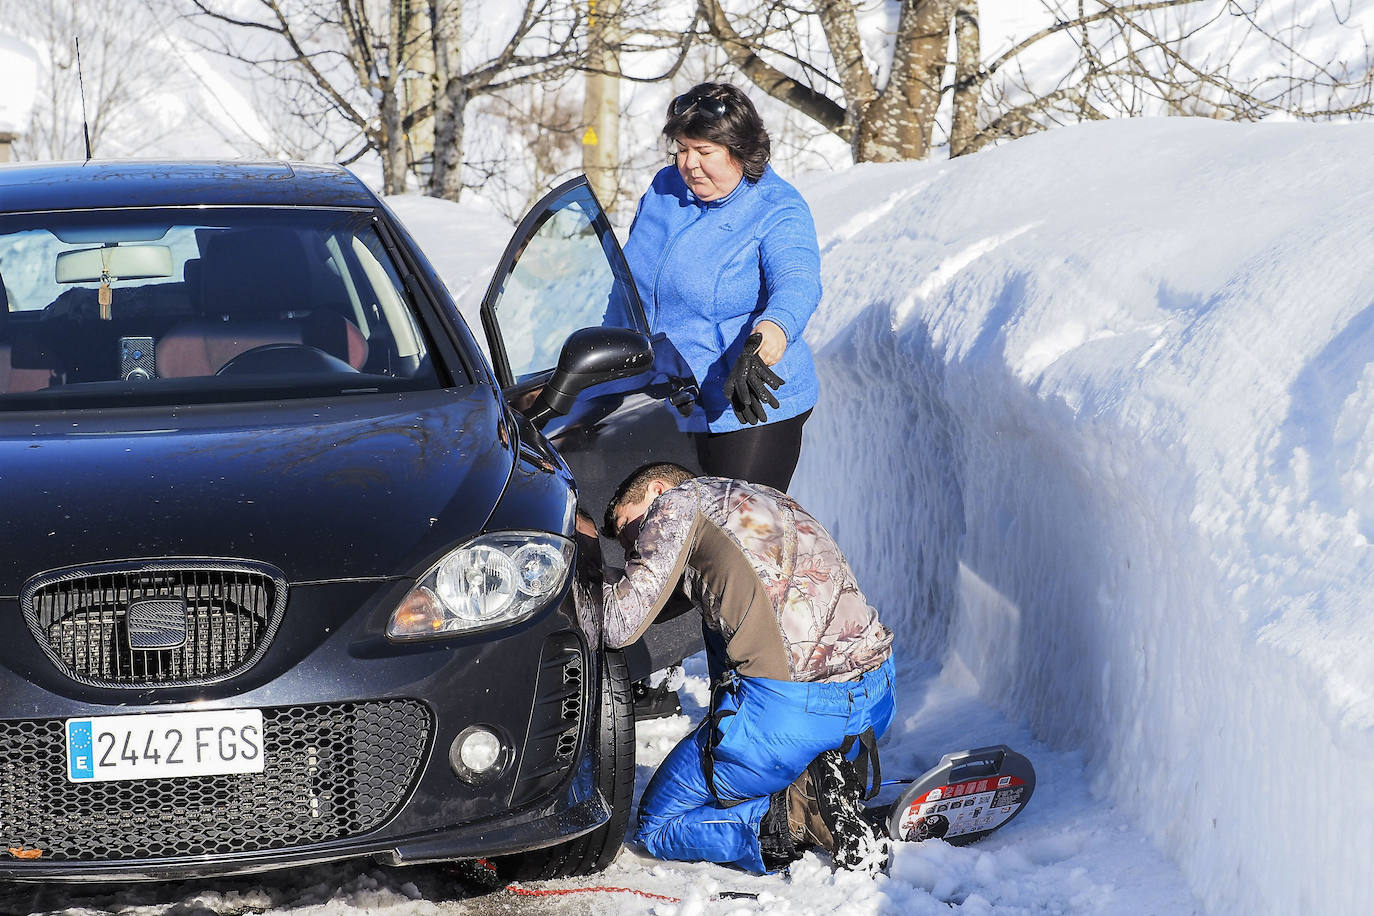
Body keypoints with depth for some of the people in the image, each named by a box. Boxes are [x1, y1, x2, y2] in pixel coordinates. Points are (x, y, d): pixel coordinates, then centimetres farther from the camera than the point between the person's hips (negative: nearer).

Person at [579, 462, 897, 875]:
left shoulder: (677, 501, 5)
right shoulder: (773, 501, 29)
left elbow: (620, 625, -1)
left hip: (786, 708, -7)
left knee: (658, 824, 13)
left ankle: (804, 812, -8)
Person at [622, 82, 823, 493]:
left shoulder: (777, 212, -14)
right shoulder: (665, 188, 5)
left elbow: (797, 284, -34)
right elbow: (630, 280, 20)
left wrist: (759, 349, -53)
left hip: (749, 411, -6)